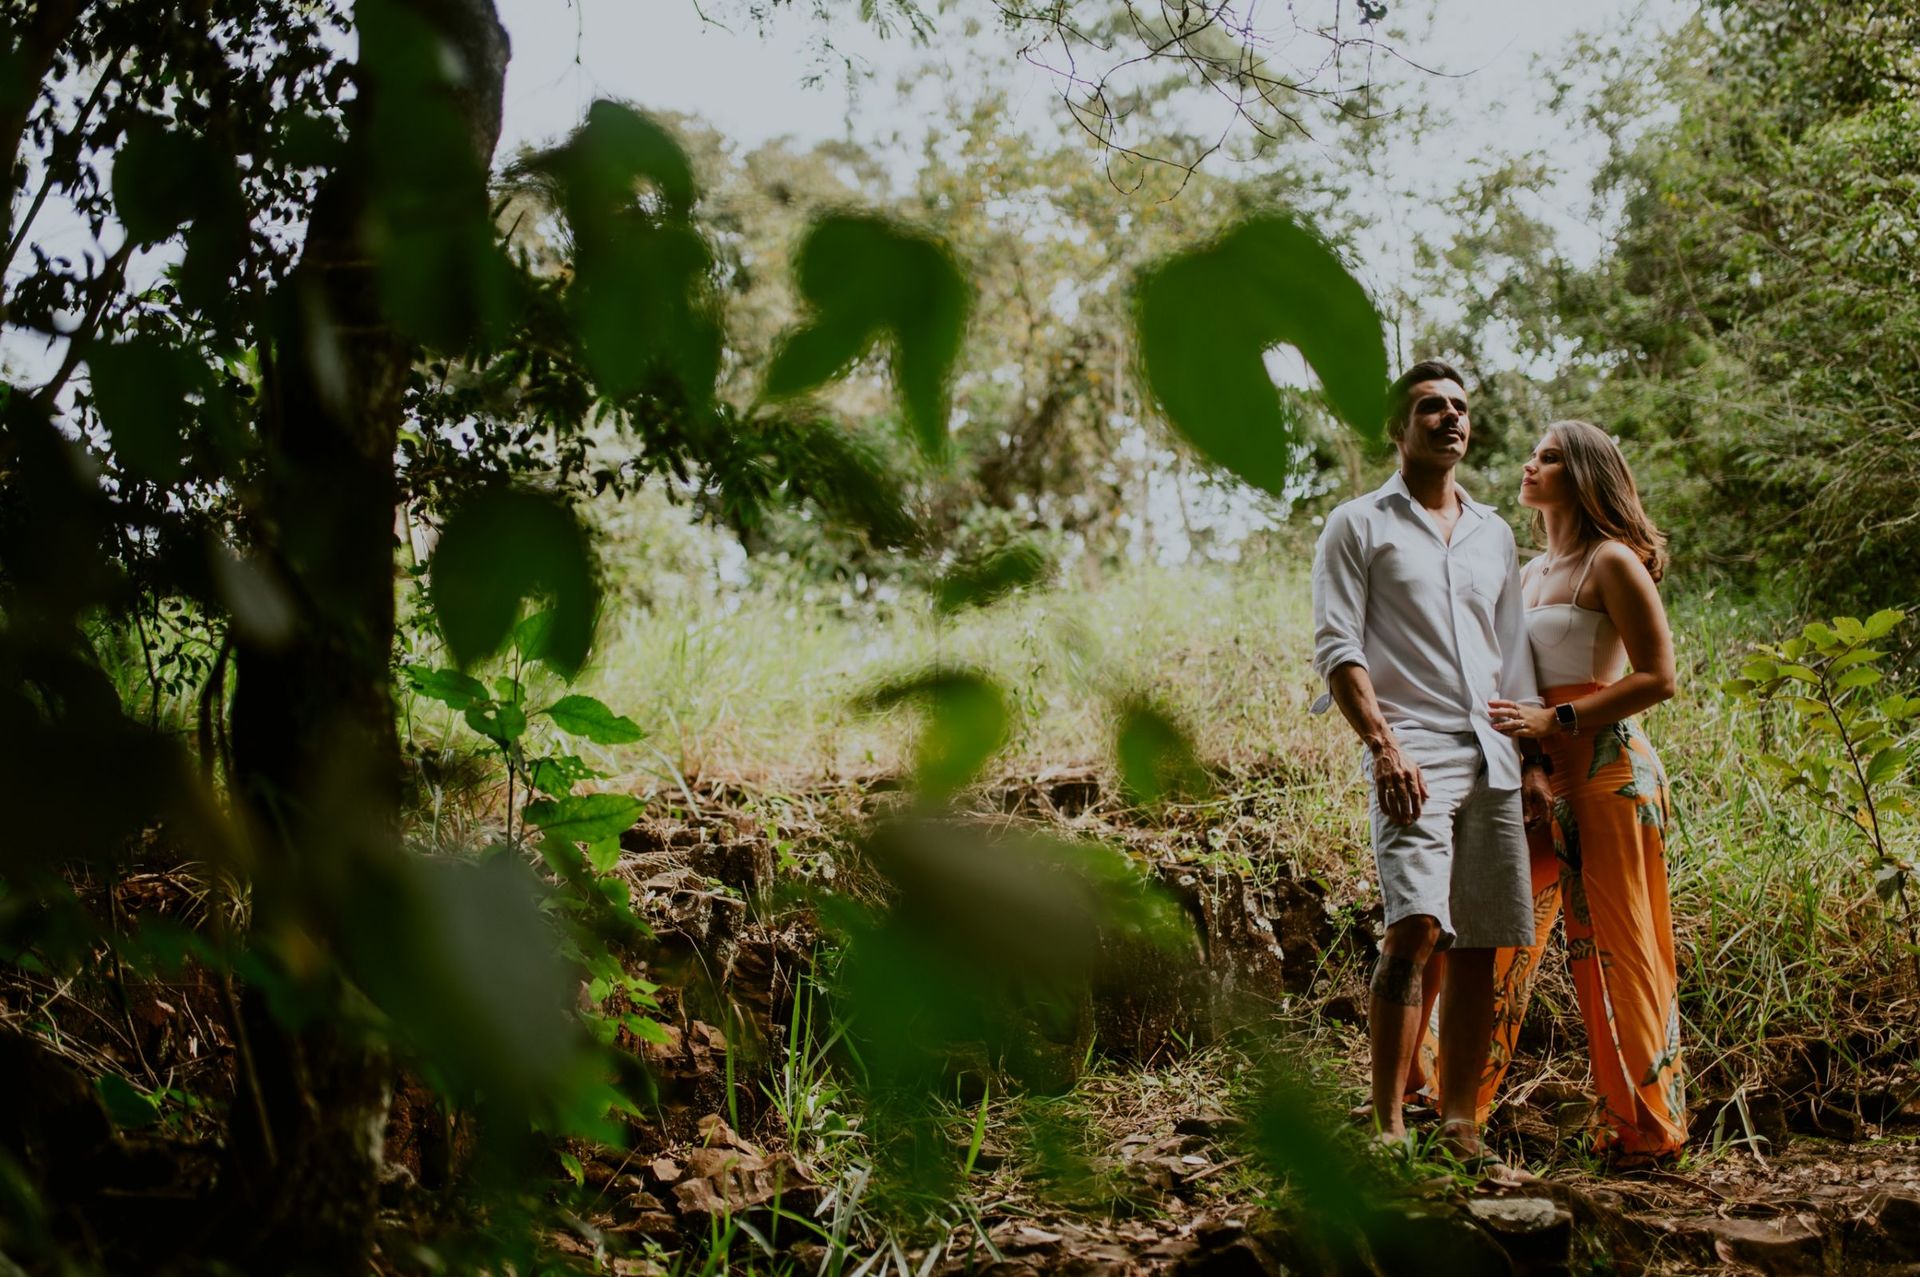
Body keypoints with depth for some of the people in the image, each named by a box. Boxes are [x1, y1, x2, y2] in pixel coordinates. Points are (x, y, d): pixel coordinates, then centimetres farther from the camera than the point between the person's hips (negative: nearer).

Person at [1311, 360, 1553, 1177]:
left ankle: (1460, 1126, 11)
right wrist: (1384, 747, -16)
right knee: (1417, 928, -20)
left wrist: (1534, 762, 12)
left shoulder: (1493, 534, 22)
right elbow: (1337, 649, -3)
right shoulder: (1358, 526, 6)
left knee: (1480, 946, 3)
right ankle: (1388, 1128, -18)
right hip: (1413, 755, -5)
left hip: (1492, 758, 6)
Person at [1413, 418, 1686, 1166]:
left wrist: (1555, 720, -16)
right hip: (1537, 776, 7)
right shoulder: (1532, 571, 18)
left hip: (1605, 769, -7)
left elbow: (1657, 678, -11)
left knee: (1617, 949, -2)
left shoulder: (1612, 562, -5)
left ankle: (1645, 1129, 7)